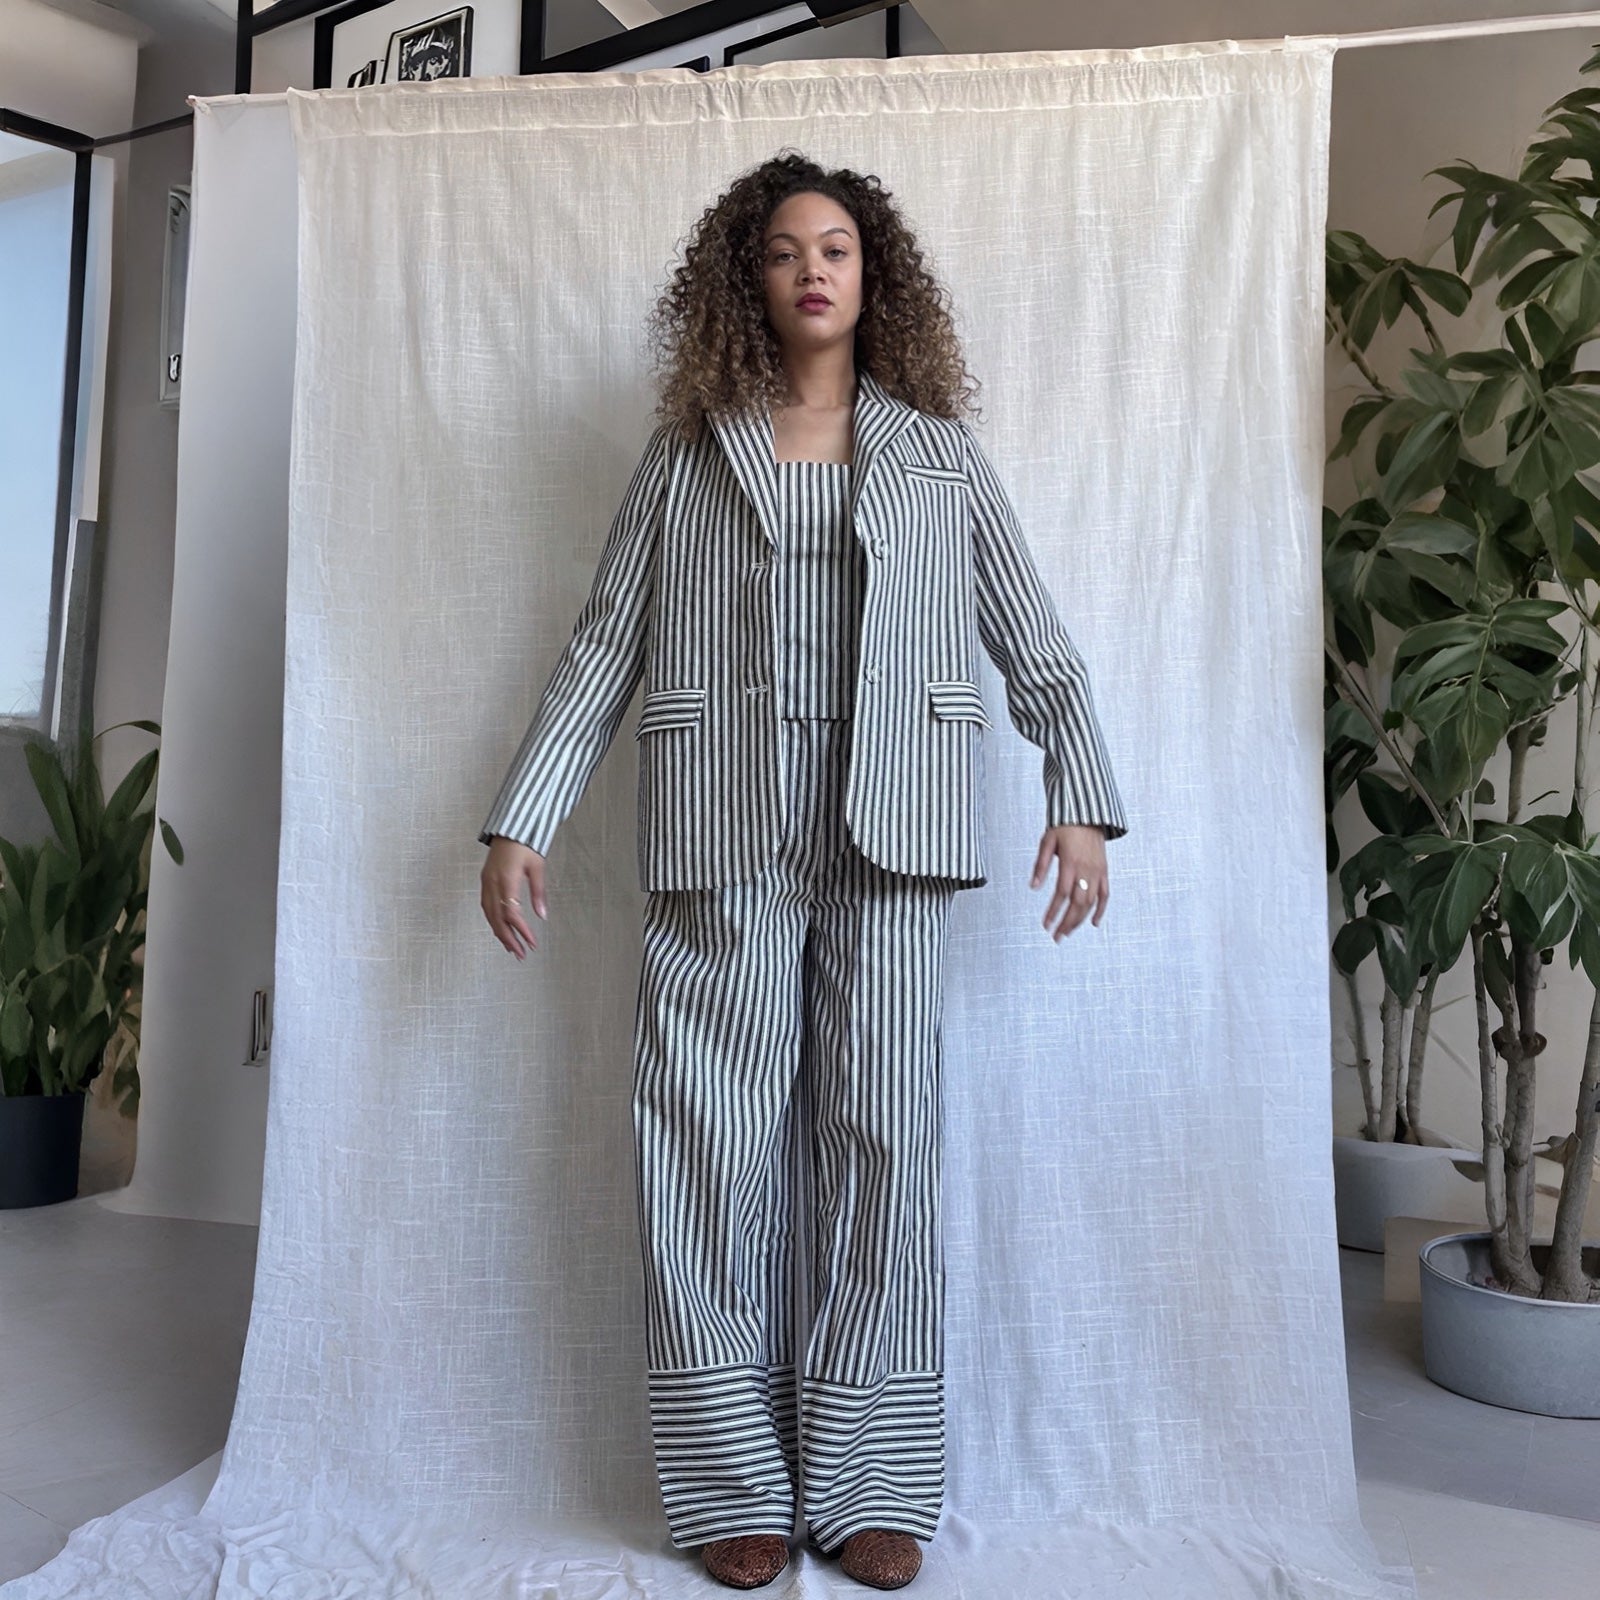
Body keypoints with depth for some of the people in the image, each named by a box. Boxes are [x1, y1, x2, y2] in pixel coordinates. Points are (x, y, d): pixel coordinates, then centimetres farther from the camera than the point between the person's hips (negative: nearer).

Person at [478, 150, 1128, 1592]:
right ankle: (734, 1481, 15)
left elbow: (1032, 639, 13)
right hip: (723, 827, 0)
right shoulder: (687, 455, 13)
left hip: (890, 825, 1)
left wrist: (1082, 802, 2)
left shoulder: (939, 451, 15)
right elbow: (604, 647, 9)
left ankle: (869, 1480, 15)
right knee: (716, 1137, 0)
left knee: (881, 1132, 1)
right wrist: (523, 822, 3)